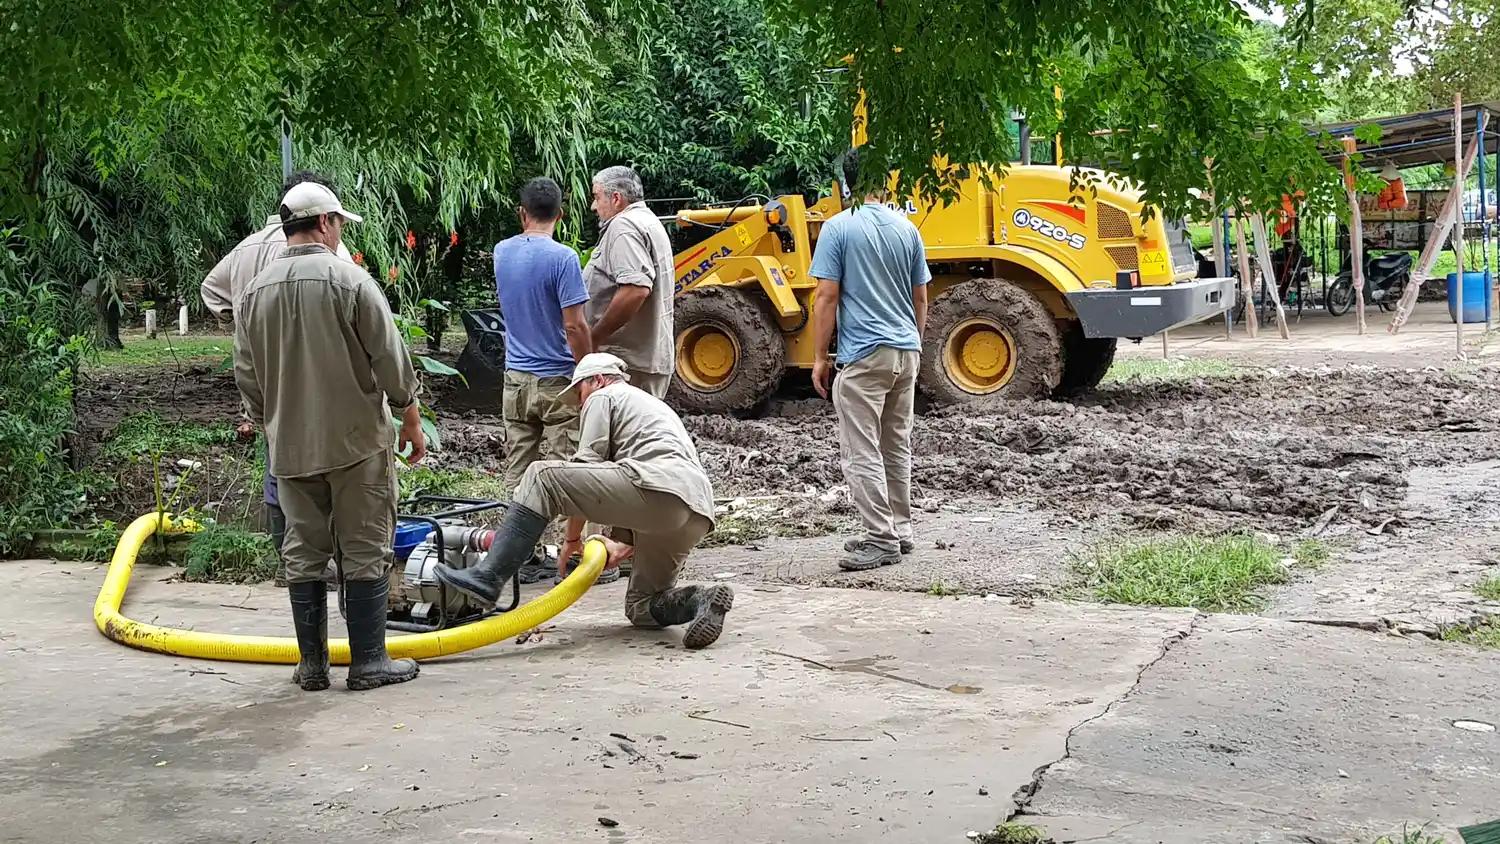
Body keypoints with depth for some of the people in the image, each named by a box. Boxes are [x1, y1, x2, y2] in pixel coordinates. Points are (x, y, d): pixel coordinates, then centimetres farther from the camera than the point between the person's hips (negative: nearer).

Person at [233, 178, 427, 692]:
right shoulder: (348, 279, -10)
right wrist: (411, 419, 2)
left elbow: (247, 374, 11)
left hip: (290, 446, 5)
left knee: (303, 553, 11)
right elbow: (390, 357, -9)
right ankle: (368, 662, 7)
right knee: (365, 552, 3)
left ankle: (311, 664, 16)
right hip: (356, 439, -4)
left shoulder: (255, 292, 5)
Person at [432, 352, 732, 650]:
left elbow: (585, 465, 7)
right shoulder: (655, 405, 42)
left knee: (542, 476, -4)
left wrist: (572, 537, 14)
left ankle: (488, 577, -15)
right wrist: (627, 548, 39)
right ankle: (702, 599, -10)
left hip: (656, 490, -8)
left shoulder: (603, 396, 18)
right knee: (641, 607, 19)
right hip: (699, 514, 9)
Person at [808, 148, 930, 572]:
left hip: (864, 355, -7)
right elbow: (920, 299, 13)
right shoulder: (906, 228, 7)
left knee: (862, 452, -4)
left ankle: (882, 539, -6)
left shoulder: (838, 228, -8)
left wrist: (820, 357, -4)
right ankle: (898, 531, 22)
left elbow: (826, 297, -10)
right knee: (897, 447, 16)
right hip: (906, 351, 7)